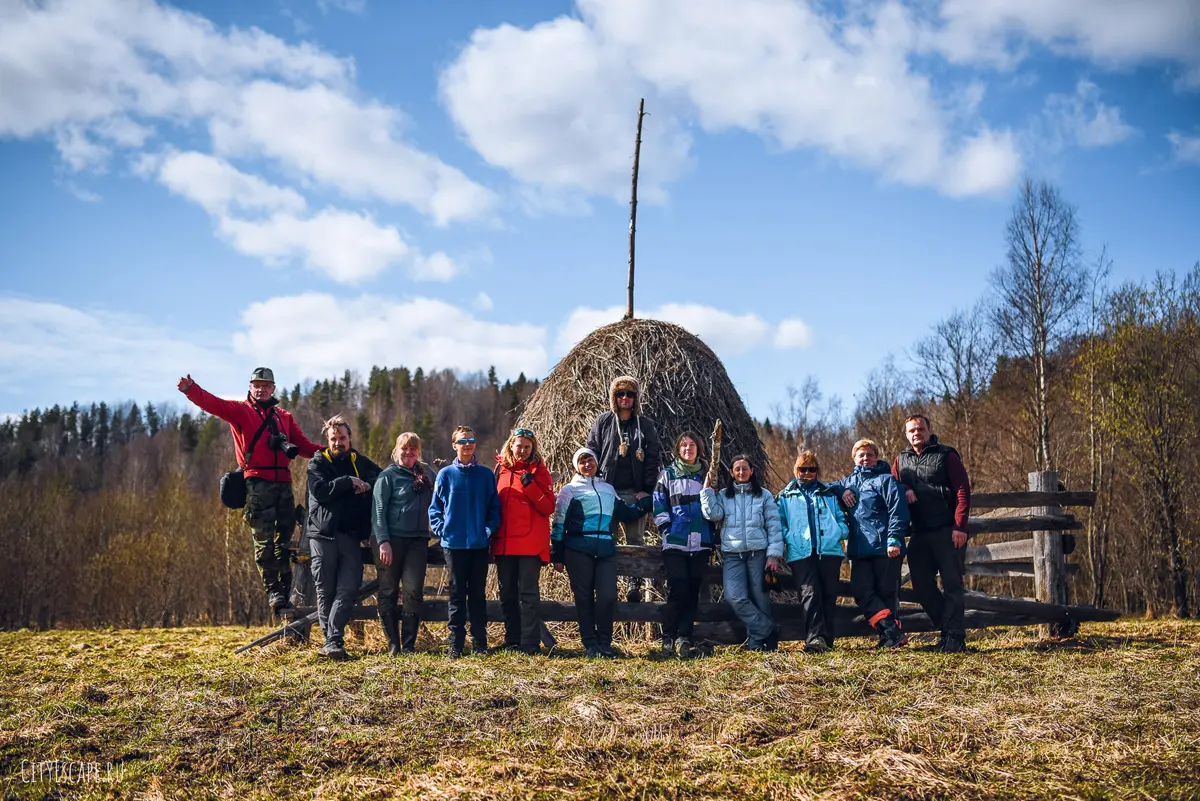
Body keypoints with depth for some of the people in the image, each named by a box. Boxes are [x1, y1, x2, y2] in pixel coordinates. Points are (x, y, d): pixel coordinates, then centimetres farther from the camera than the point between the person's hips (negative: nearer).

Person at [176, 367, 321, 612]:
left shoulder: (284, 417, 21)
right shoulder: (240, 410, 8)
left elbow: (303, 445, 16)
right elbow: (213, 404, -10)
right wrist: (191, 390, -29)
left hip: (283, 482, 5)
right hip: (258, 483, -4)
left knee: (285, 538, 6)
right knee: (264, 540, -6)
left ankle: (285, 591, 12)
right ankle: (273, 590, -2)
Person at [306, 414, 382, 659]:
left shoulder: (361, 462, 14)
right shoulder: (318, 463, 5)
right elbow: (320, 490, -12)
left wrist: (367, 486, -9)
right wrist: (349, 482, -10)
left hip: (351, 536, 2)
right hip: (323, 534, -2)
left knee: (348, 588, -9)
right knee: (325, 590, 3)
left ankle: (332, 641, -10)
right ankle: (332, 641, 10)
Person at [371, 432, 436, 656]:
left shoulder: (426, 472, 12)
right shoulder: (388, 475, -1)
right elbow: (378, 510, -6)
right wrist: (383, 541, -15)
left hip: (417, 540, 3)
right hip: (390, 540, -3)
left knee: (414, 591, -5)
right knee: (388, 592, 2)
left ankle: (409, 645, 2)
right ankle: (393, 645, 9)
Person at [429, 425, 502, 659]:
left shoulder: (486, 475, 5)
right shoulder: (446, 474, 2)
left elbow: (495, 507, 7)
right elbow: (435, 507, 5)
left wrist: (490, 529, -6)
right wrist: (441, 530, -7)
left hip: (480, 544, 1)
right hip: (454, 543, -1)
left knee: (478, 594, 8)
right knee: (457, 595, 4)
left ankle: (480, 643, 14)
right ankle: (455, 644, 9)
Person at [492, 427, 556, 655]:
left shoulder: (539, 471, 1)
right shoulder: (501, 469, 11)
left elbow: (548, 508, -5)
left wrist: (530, 486, -16)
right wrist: (492, 536, 12)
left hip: (531, 544, -4)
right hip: (504, 542, 5)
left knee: (528, 592, -5)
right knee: (507, 593, 9)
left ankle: (530, 644, -2)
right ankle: (512, 642, 18)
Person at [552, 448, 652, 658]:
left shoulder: (608, 489, 21)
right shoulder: (570, 490, 7)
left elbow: (625, 513, 26)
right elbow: (559, 523, 3)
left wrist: (646, 503, 17)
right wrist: (557, 555, -2)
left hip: (606, 549, 3)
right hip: (579, 549, -3)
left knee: (608, 596, -7)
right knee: (584, 597, 1)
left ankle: (604, 643, 5)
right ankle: (590, 644, 9)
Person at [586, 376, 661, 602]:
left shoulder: (646, 426, 6)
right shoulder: (602, 422, 7)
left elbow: (653, 459, 4)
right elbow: (591, 455, 6)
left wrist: (647, 490, -5)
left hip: (635, 492, 0)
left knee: (635, 539, 2)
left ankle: (635, 583, 8)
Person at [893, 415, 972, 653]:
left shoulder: (946, 455, -2)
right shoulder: (902, 460, 14)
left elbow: (963, 490, -7)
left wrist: (960, 526, -15)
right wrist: (904, 489, -5)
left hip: (948, 532, -6)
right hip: (919, 534, 6)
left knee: (951, 584, -4)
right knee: (921, 585, 6)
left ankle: (955, 638, 0)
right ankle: (949, 631, 19)